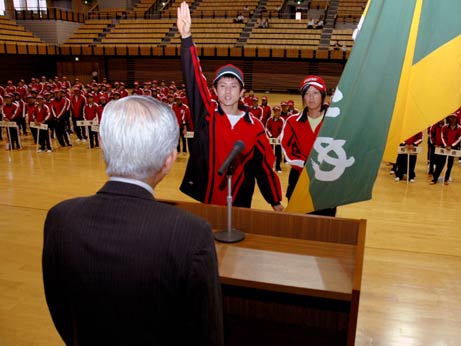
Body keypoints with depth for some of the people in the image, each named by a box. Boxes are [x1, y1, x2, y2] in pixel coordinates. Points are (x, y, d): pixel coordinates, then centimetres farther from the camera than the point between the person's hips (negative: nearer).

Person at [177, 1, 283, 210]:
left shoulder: (254, 126, -2)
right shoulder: (206, 115, -5)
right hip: (202, 200, -1)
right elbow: (194, 78, -17)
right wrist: (186, 38, -28)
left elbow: (265, 165, 3)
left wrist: (276, 202, 3)